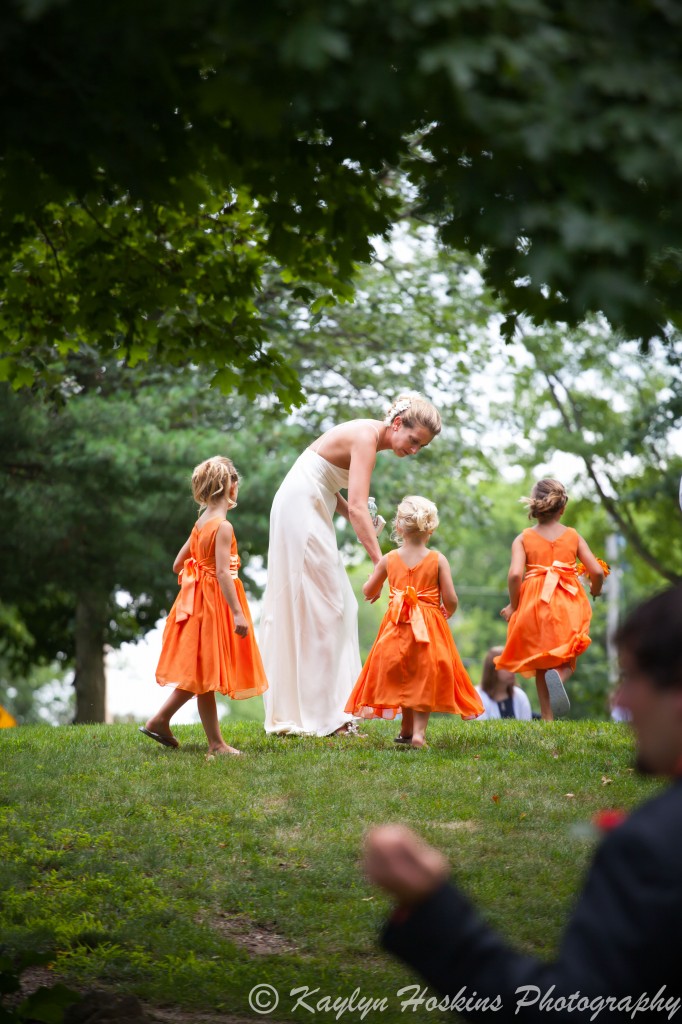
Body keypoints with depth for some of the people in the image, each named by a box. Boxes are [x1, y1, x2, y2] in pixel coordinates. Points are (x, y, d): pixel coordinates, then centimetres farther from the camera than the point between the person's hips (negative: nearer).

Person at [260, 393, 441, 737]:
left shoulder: (368, 437, 10)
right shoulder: (366, 437, -19)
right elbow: (357, 505, -30)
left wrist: (359, 519, -4)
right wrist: (381, 563, -36)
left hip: (311, 511, 10)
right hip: (301, 511, -10)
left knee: (337, 605, 10)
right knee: (321, 608, -8)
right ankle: (321, 717, -6)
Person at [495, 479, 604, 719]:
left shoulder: (523, 539, 0)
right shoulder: (573, 536, 4)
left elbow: (515, 574, -13)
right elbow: (597, 572, 0)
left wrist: (513, 605, 2)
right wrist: (595, 591, 22)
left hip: (535, 605, 0)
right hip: (568, 607, 0)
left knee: (541, 666, 14)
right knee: (566, 658, 14)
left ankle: (548, 718, 8)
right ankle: (559, 675, -22)